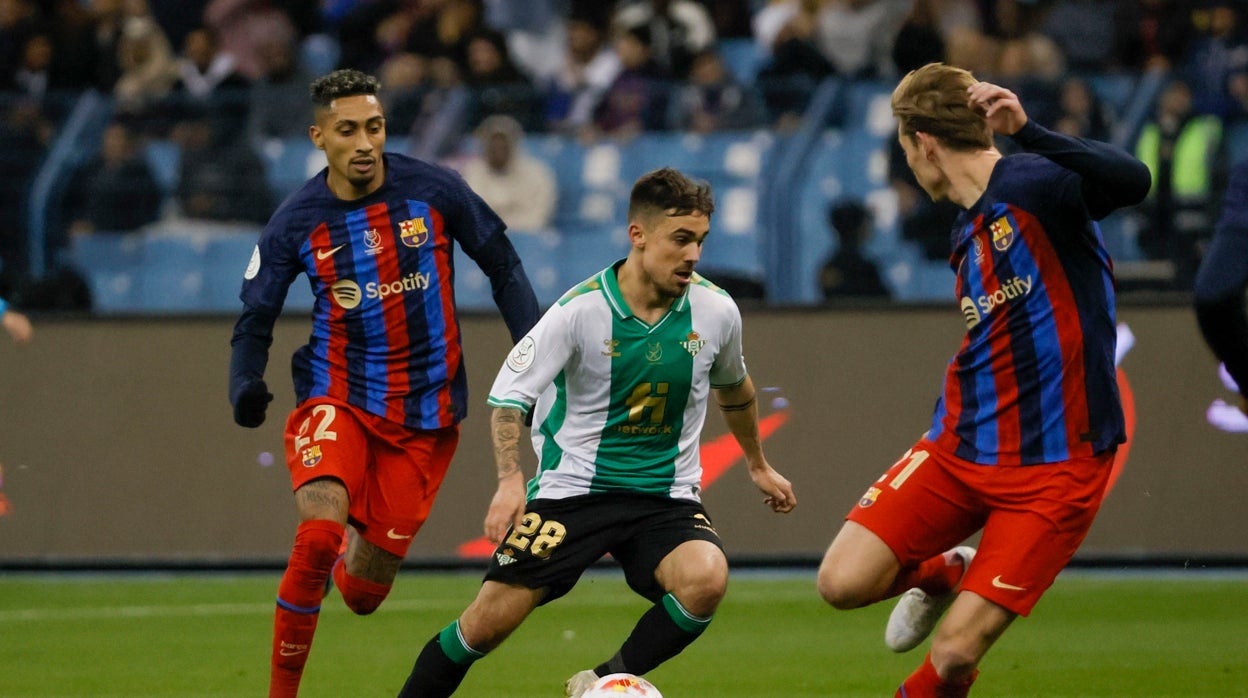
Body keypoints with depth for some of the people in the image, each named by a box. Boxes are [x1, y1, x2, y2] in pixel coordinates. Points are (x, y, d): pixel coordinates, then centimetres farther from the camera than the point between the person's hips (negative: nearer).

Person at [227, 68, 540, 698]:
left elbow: (503, 268, 7)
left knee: (363, 594, 2)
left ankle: (359, 548, 41)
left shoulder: (435, 191, -6)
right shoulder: (295, 223, -5)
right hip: (337, 397, -1)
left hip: (426, 409, 1)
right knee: (317, 538, -27)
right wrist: (245, 386, -17)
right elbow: (254, 321, 3)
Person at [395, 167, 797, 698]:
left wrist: (758, 464, 32)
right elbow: (509, 395, -10)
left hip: (667, 497, 2)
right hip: (573, 489, -2)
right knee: (490, 621, -10)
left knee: (706, 578, -30)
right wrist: (510, 480, -26)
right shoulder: (580, 310, -14)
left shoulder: (716, 311, -3)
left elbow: (733, 388, 19)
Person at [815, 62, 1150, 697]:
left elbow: (1132, 181, -33)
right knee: (843, 583, -8)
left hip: (1055, 466, -7)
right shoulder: (968, 233, 13)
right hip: (962, 448, 7)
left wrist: (1028, 134, -41)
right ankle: (939, 574, 24)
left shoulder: (1030, 185, -13)